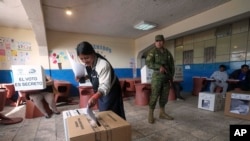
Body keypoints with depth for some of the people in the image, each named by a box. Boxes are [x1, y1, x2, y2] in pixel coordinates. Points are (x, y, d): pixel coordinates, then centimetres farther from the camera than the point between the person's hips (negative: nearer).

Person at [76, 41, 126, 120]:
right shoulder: (88, 64, -9)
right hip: (101, 92, 8)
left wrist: (95, 97, -60)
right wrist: (84, 77, -10)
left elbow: (105, 86, -43)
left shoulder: (103, 65, -35)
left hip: (111, 91, -7)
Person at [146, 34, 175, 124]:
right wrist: (160, 66, -24)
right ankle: (150, 115, 5)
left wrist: (171, 76, 4)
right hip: (157, 76, -5)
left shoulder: (168, 52, 12)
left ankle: (162, 113, 23)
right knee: (154, 96, -5)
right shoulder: (153, 52, -1)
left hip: (167, 77, 5)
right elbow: (148, 63, -14)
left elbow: (172, 65, 14)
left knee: (164, 96, 10)